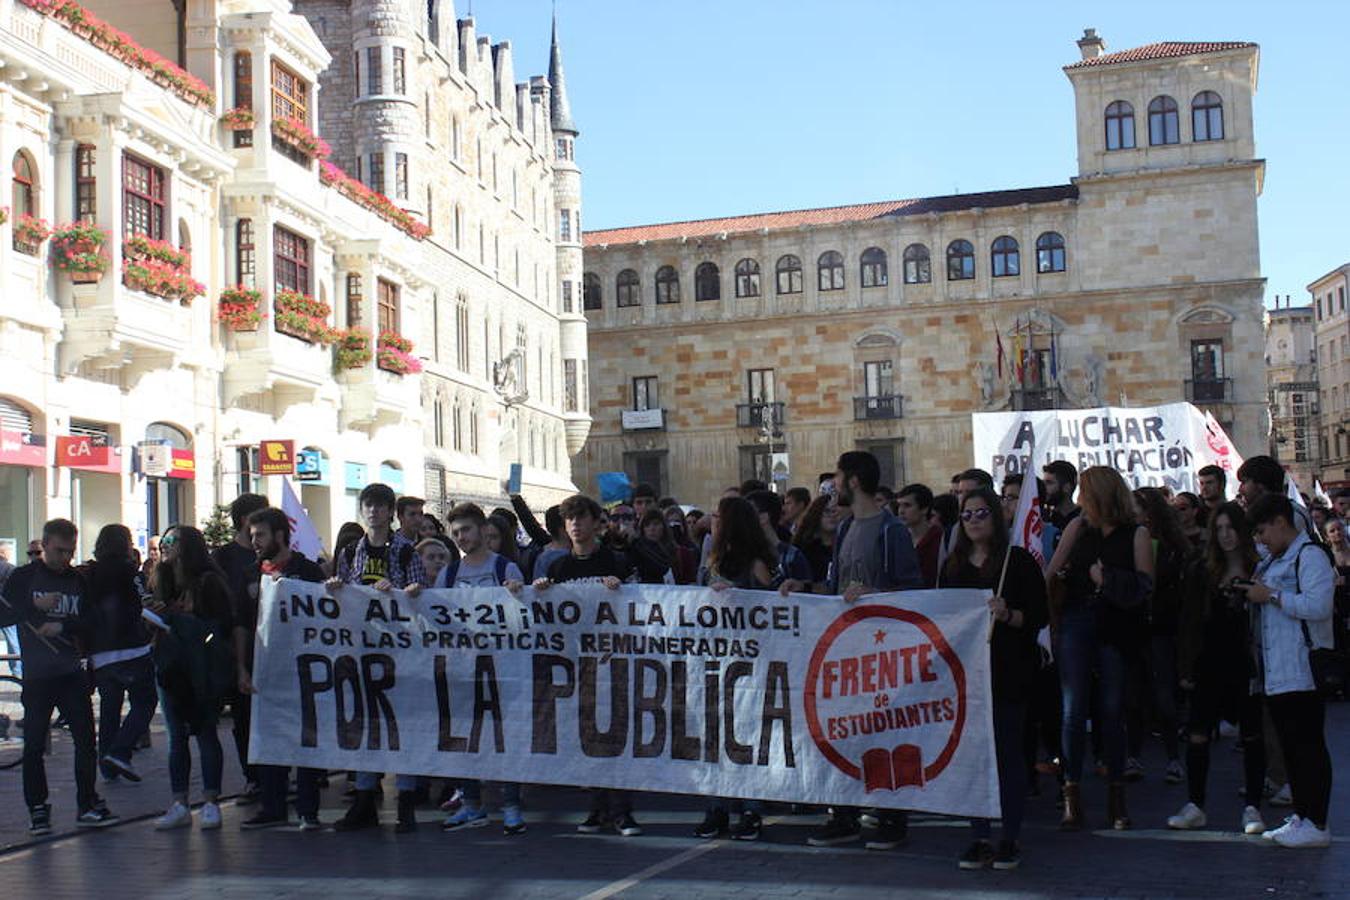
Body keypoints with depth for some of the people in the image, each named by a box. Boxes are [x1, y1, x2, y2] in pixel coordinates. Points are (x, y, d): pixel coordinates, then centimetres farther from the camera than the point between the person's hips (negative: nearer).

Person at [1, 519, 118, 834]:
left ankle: (87, 805, 9)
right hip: (37, 676, -2)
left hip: (71, 674, 2)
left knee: (86, 740, 0)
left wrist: (62, 625, -11)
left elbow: (90, 624, 6)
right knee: (34, 745, 2)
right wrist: (35, 606, -19)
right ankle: (37, 810, 13)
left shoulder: (77, 580, 9)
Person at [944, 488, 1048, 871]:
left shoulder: (1018, 561, -3)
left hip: (1008, 671, -4)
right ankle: (980, 838, 13)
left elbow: (1040, 615, -7)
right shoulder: (954, 566, 12)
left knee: (1008, 751, 1)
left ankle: (1011, 838, 11)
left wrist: (1008, 615, -24)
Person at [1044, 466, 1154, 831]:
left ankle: (1117, 797, 16)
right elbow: (1050, 572, 11)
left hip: (1115, 629, -2)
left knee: (1112, 710, 5)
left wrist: (1107, 579, -13)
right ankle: (1072, 797, 2)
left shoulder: (1137, 535, 0)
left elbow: (1144, 585, -5)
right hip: (1076, 624, 2)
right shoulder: (1077, 527, 9)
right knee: (1073, 710, -3)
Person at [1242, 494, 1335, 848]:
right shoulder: (1273, 560, 17)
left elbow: (1318, 605, -22)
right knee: (1290, 745, 12)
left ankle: (1317, 824, -1)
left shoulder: (1310, 556, -11)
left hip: (1301, 670, -9)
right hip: (1276, 670, 9)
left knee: (1308, 745, -6)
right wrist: (1251, 594, 11)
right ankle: (1300, 817, 20)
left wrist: (1271, 596, -17)